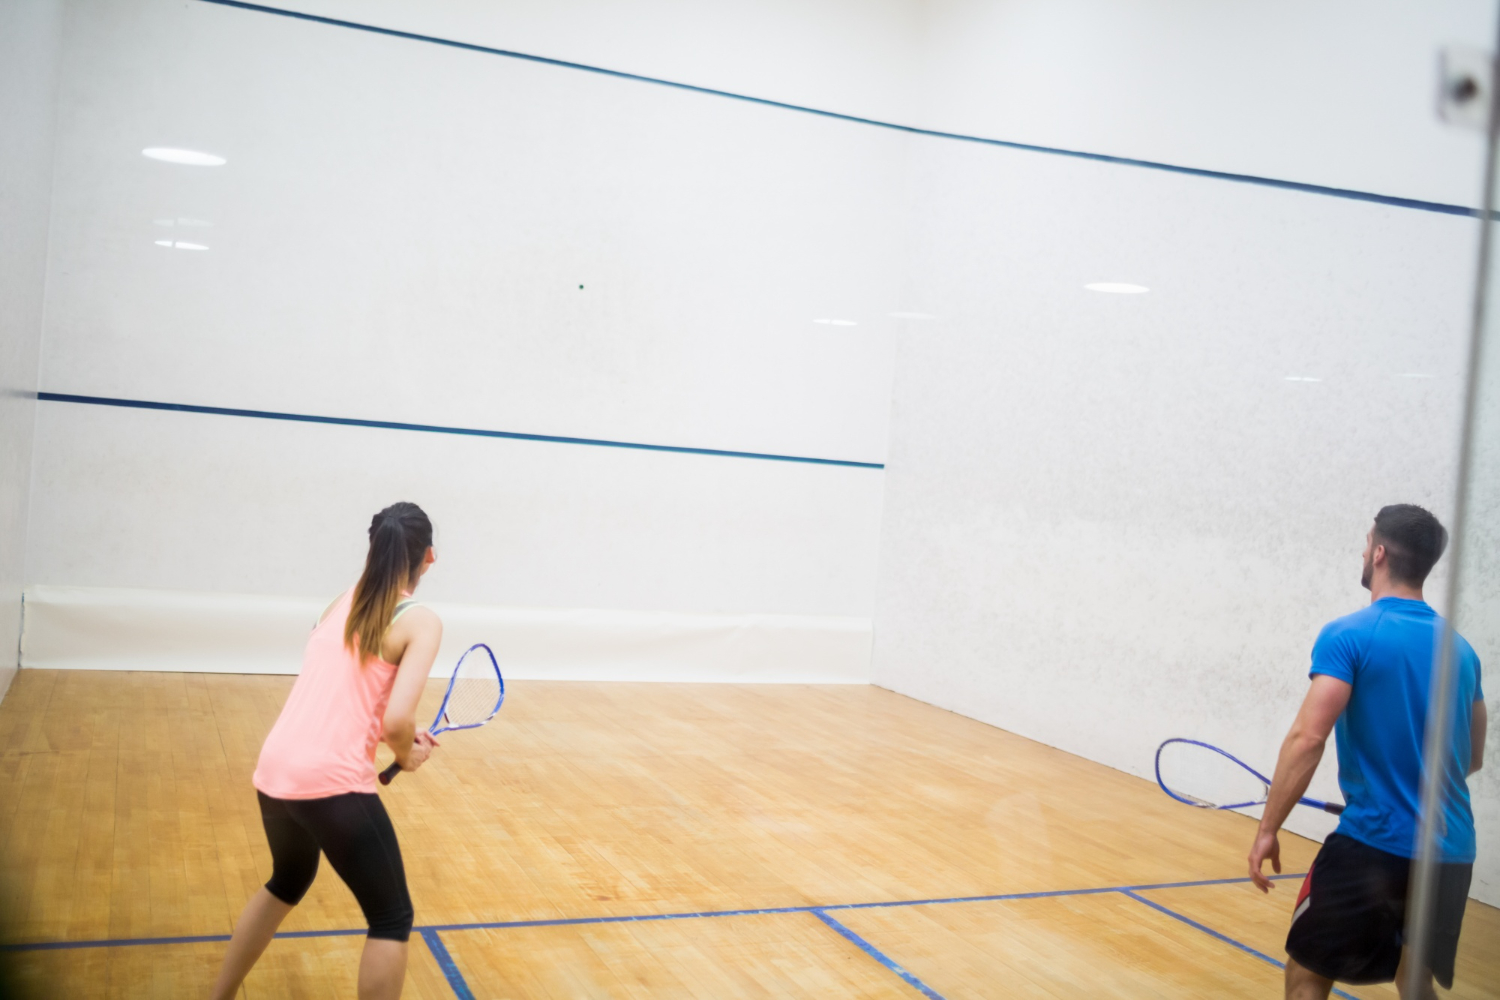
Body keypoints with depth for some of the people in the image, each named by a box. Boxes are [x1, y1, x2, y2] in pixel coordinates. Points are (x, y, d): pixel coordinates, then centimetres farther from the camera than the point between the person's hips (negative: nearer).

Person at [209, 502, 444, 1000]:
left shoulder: (343, 603, 14)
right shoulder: (420, 621, -7)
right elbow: (396, 719, -17)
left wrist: (400, 735, 18)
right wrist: (407, 754, 4)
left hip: (274, 770, 8)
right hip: (332, 781, -7)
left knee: (287, 884, 34)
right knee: (392, 919, 9)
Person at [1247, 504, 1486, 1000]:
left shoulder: (1348, 635, -10)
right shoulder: (1461, 649, 10)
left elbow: (1307, 738, -18)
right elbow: (1472, 757, 19)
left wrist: (1267, 830, -12)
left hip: (1374, 844, -6)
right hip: (1452, 853, 6)